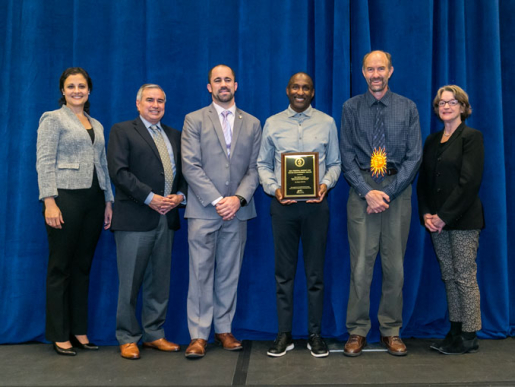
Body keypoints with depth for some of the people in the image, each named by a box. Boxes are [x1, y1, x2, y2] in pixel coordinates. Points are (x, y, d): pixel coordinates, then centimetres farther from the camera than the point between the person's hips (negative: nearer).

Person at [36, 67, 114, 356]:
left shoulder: (97, 125, 18)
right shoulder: (53, 119, 1)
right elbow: (44, 162, -8)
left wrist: (108, 201, 12)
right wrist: (49, 202, -17)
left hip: (93, 201, 6)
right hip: (66, 199, -6)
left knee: (83, 267, 10)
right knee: (61, 268, 2)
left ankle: (79, 331, 18)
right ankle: (60, 336, 11)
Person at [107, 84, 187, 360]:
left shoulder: (174, 135, 19)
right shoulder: (122, 131, 2)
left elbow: (184, 171, 16)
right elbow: (118, 171, -10)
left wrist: (180, 195, -4)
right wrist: (149, 197, -16)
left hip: (166, 217, 5)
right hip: (135, 218, -5)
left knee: (160, 281, 10)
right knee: (130, 282, 1)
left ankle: (154, 334, 21)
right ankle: (127, 339, 14)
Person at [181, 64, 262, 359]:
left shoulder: (252, 123, 12)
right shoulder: (194, 120, 5)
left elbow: (254, 168, 6)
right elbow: (191, 167, -5)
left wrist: (238, 198, -9)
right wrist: (217, 201, -12)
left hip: (237, 210, 3)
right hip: (203, 210, -2)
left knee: (230, 273, 8)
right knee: (201, 273, -1)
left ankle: (224, 329, 19)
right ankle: (199, 335, 7)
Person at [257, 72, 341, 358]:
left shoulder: (327, 123, 7)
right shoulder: (272, 123, 8)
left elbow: (335, 163, 8)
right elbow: (263, 164, 8)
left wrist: (326, 184, -11)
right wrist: (273, 188, -9)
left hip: (316, 203, 0)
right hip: (283, 203, 1)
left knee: (315, 272, 6)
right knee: (284, 272, 6)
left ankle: (315, 334, 17)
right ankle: (284, 335, 17)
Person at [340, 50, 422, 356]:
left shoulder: (408, 108, 5)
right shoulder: (352, 108, 5)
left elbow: (414, 156, 1)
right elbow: (347, 155, 1)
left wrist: (389, 192, -9)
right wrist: (368, 192, -10)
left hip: (398, 188, 1)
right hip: (362, 189, -1)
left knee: (395, 263, 5)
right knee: (361, 262, -3)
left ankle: (391, 332, 18)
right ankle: (357, 332, 9)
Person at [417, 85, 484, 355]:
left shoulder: (471, 137, -4)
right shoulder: (432, 140, 14)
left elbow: (469, 182, -13)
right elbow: (423, 181, 13)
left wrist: (445, 216, -15)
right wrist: (426, 213, -1)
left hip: (462, 219, -6)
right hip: (437, 220, 6)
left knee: (465, 276, -2)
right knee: (448, 276, 10)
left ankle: (469, 336, 9)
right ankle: (455, 331, 19)